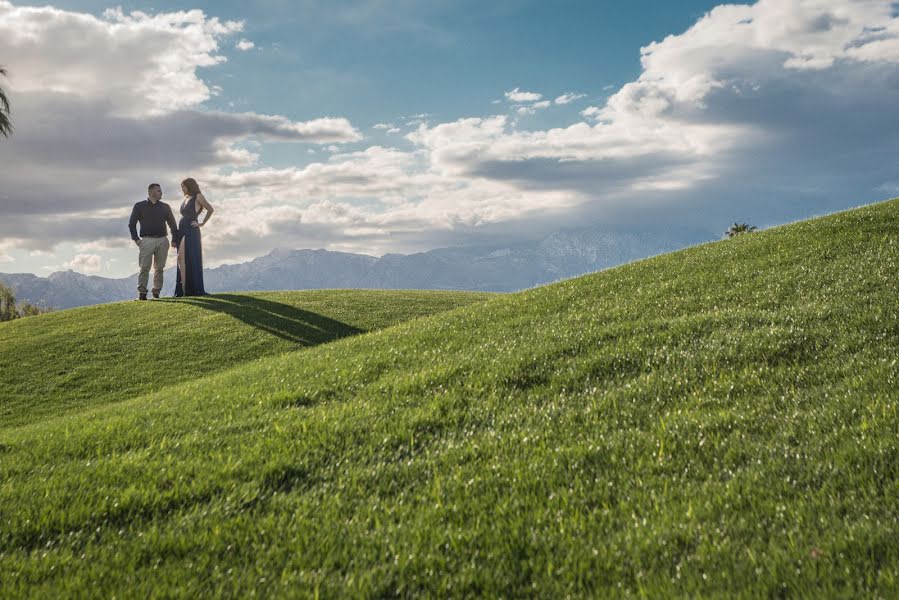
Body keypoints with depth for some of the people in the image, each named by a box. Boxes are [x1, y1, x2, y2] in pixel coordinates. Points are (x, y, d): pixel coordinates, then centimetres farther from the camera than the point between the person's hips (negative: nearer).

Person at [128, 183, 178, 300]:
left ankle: (156, 292, 9)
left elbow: (172, 224, 19)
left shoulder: (165, 207, 15)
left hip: (162, 241, 3)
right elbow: (131, 223, 9)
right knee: (144, 268, -9)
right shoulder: (139, 206, 8)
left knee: (159, 268, 3)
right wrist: (136, 238, -2)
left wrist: (174, 240, 9)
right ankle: (142, 293, -10)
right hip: (147, 241, -3)